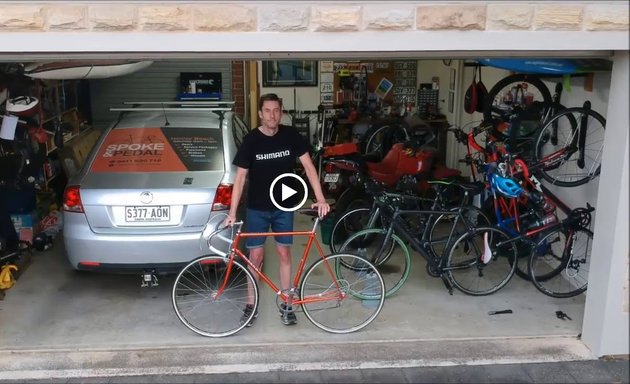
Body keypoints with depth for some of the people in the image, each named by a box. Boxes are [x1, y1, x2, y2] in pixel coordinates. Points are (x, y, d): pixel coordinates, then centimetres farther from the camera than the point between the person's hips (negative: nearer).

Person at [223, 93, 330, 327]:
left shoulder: (291, 136, -7)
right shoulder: (251, 140, -11)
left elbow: (308, 166, -7)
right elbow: (240, 177, -11)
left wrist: (320, 198, -15)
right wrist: (232, 213, -17)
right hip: (257, 208, -1)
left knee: (284, 253, 6)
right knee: (255, 256, 2)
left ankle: (286, 304, 18)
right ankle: (251, 304, 17)